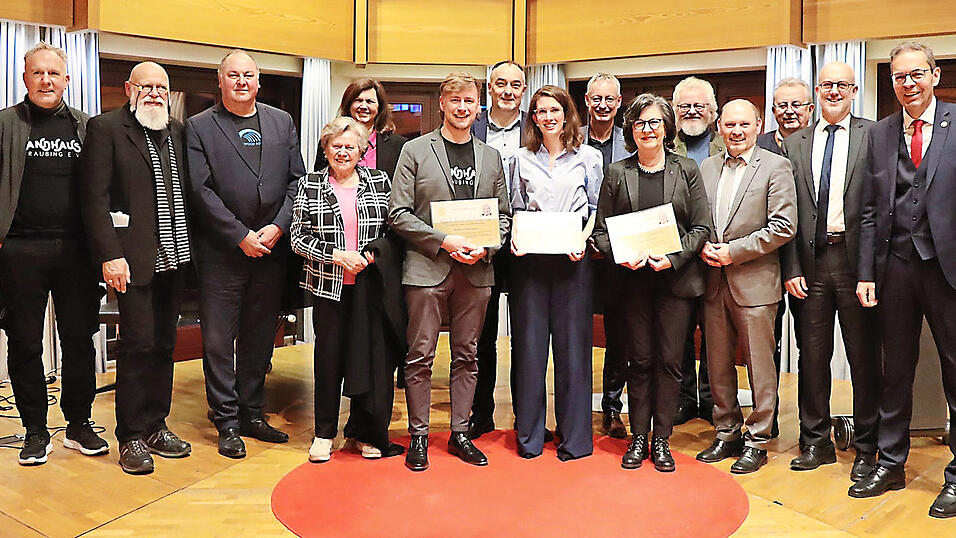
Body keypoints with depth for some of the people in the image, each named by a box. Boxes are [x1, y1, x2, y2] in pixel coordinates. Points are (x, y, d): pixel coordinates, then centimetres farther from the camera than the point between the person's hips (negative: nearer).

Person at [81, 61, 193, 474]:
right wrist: (109, 255, -16)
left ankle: (155, 425, 23)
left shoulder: (177, 130, 14)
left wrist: (188, 247, 8)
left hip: (174, 255, 6)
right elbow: (95, 198, -8)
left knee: (164, 344, 11)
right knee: (138, 344, -3)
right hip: (134, 260, -5)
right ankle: (132, 436, 11)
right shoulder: (106, 128, -2)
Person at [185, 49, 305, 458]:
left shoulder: (282, 122, 11)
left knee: (260, 336, 12)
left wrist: (277, 228, -7)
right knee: (219, 339, 2)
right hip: (221, 252, -3)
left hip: (271, 249, 3)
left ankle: (252, 413, 25)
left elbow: (297, 180, 6)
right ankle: (227, 423, 14)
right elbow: (200, 190, -7)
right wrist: (241, 236, -12)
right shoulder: (199, 127, 1)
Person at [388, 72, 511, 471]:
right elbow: (398, 213, -4)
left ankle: (460, 433, 21)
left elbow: (503, 214, 15)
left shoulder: (491, 157, 13)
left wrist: (486, 247, -4)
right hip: (427, 268, -3)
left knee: (467, 355, 9)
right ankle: (418, 436, 15)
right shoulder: (415, 151, 2)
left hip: (476, 271, 3)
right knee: (420, 356, 1)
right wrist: (444, 241, -13)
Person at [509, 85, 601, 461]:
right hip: (529, 260, 2)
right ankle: (529, 435, 14)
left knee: (572, 343, 0)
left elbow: (597, 209, 8)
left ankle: (575, 437, 11)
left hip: (572, 260, -1)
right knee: (529, 342, 2)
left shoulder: (587, 157, 8)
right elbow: (515, 210, 15)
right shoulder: (522, 159, 13)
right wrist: (514, 238, -4)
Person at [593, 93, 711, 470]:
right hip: (633, 279, 0)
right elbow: (601, 230, 5)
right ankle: (638, 437, 17)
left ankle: (662, 439, 16)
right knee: (640, 360, 5)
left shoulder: (686, 170, 5)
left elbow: (702, 227, 2)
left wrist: (672, 257, -13)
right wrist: (622, 256, -13)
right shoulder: (617, 173, 7)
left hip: (676, 279, 0)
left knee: (670, 360, 3)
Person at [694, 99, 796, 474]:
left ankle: (757, 440, 17)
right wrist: (703, 247, -5)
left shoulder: (776, 166, -3)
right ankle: (727, 433, 27)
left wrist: (733, 251, -14)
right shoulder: (707, 167, 12)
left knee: (760, 366, 3)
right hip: (714, 281, 5)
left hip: (754, 282, -5)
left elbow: (784, 227, -11)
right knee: (717, 364, 12)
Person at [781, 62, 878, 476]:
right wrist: (791, 268, 0)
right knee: (812, 355, 9)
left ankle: (866, 447, 20)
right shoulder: (795, 144, 10)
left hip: (856, 259, -2)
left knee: (864, 357, 5)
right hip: (811, 260, 3)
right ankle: (815, 441, 23)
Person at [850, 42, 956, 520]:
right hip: (895, 265, 3)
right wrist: (866, 274, 3)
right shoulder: (879, 134, 10)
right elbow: (870, 210, 8)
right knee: (895, 370, 12)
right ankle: (891, 463, 25)